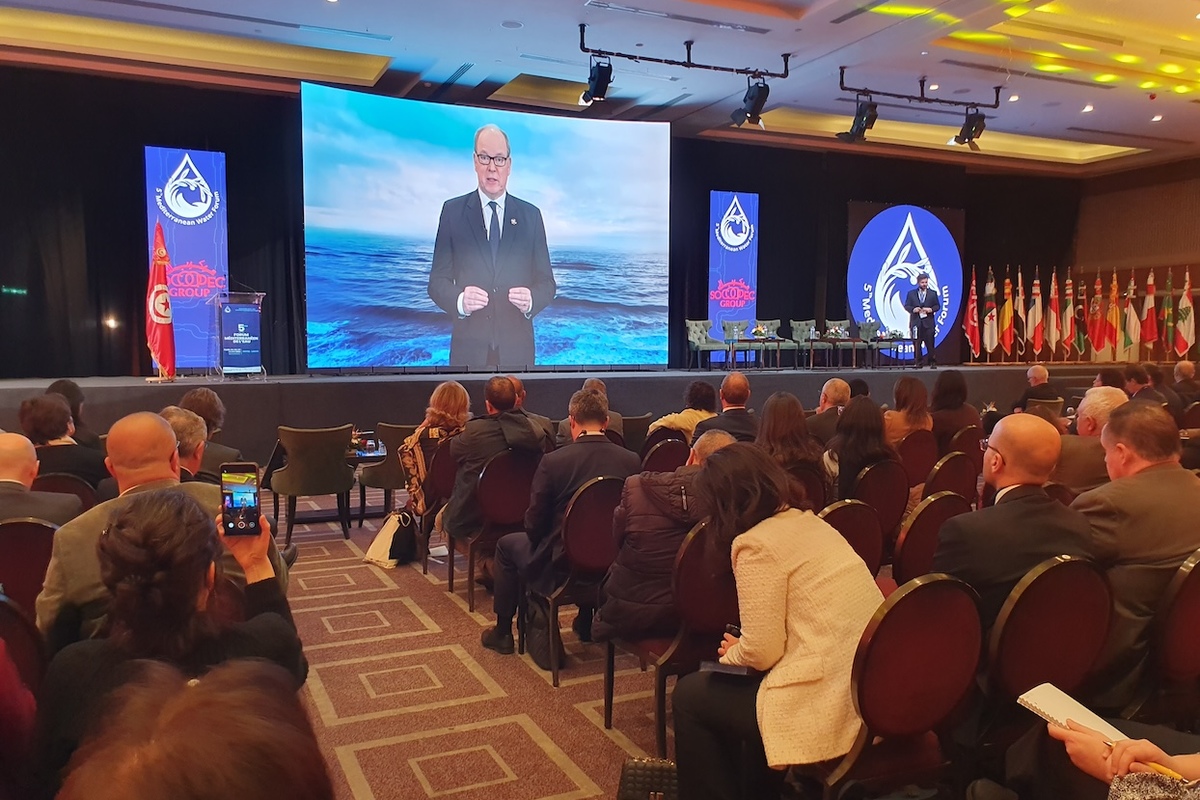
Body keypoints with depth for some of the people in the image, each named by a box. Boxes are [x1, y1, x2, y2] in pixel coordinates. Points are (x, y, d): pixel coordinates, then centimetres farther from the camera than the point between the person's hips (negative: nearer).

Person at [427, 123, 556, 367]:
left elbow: (546, 282, 6)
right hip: (469, 348, -1)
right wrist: (460, 300, -20)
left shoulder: (530, 215, 6)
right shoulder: (452, 211, 2)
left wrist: (531, 301, -16)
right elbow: (438, 280, 1)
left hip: (517, 348, 1)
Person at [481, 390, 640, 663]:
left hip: (561, 565, -4)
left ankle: (502, 632, 35)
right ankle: (587, 623, 45)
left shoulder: (552, 461, -17)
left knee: (507, 544, 24)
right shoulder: (632, 461, -9)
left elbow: (534, 524, -9)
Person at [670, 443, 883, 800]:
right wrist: (743, 648, 17)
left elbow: (762, 652, -14)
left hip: (830, 705, -9)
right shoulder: (810, 522, 12)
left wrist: (733, 651, 6)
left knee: (690, 695, 10)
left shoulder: (756, 544, -13)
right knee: (725, 687, 29)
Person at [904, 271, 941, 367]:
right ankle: (918, 362, 7)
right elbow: (906, 306, 6)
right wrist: (913, 309, -14)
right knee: (917, 344, 1)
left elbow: (937, 306, 9)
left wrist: (931, 309, -12)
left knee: (930, 344, -1)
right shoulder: (911, 293, 8)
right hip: (916, 322, 0)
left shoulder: (933, 293, 9)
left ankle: (932, 362, 5)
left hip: (928, 322, 0)